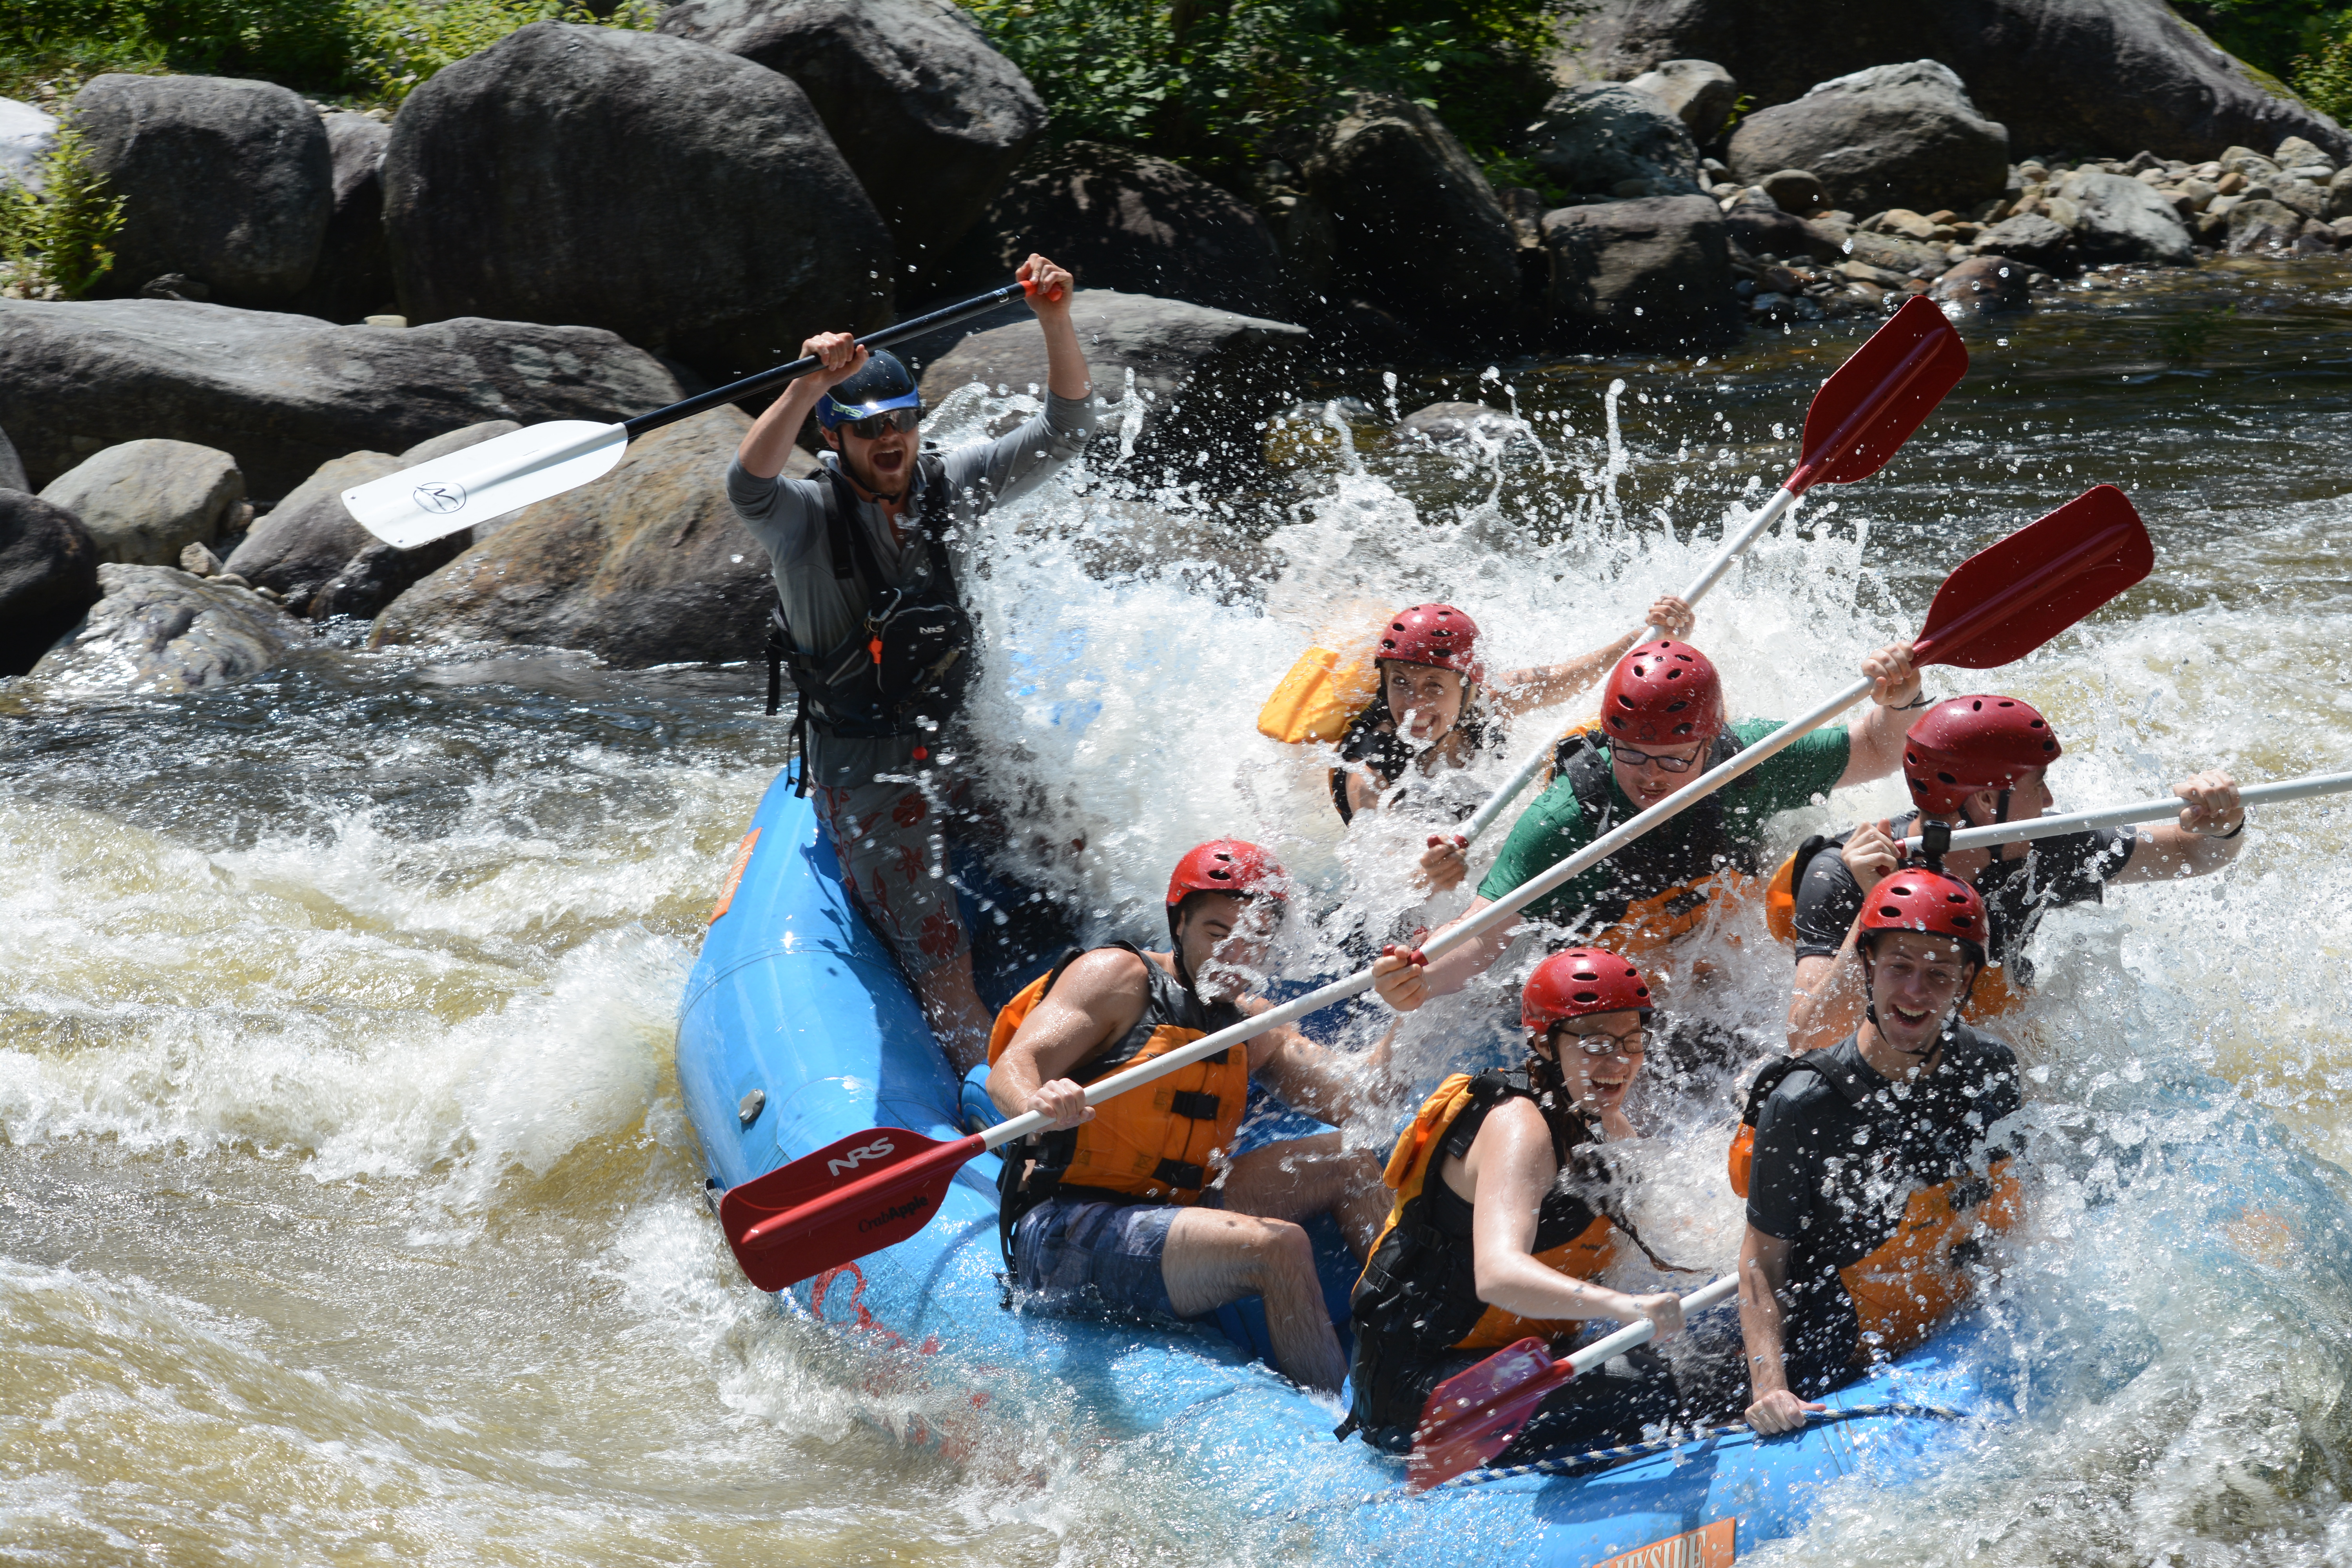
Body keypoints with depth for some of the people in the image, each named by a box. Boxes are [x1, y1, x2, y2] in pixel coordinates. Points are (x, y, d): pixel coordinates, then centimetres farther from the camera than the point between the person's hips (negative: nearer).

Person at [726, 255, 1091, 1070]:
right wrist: (811, 386, -51)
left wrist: (1057, 324, -22)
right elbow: (749, 487, -37)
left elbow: (1062, 434, -6)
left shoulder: (948, 484, 0)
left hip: (963, 739, 5)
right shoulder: (808, 516, -13)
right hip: (867, 770, -5)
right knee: (940, 964, -14)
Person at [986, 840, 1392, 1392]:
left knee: (1348, 1164, 6)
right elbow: (1009, 1072, -16)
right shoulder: (1119, 977, -4)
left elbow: (1352, 1099, 4)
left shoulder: (1251, 1027, 17)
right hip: (1063, 1236, -8)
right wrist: (1038, 1104, -40)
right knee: (1280, 1248, -27)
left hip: (1158, 1218, 8)